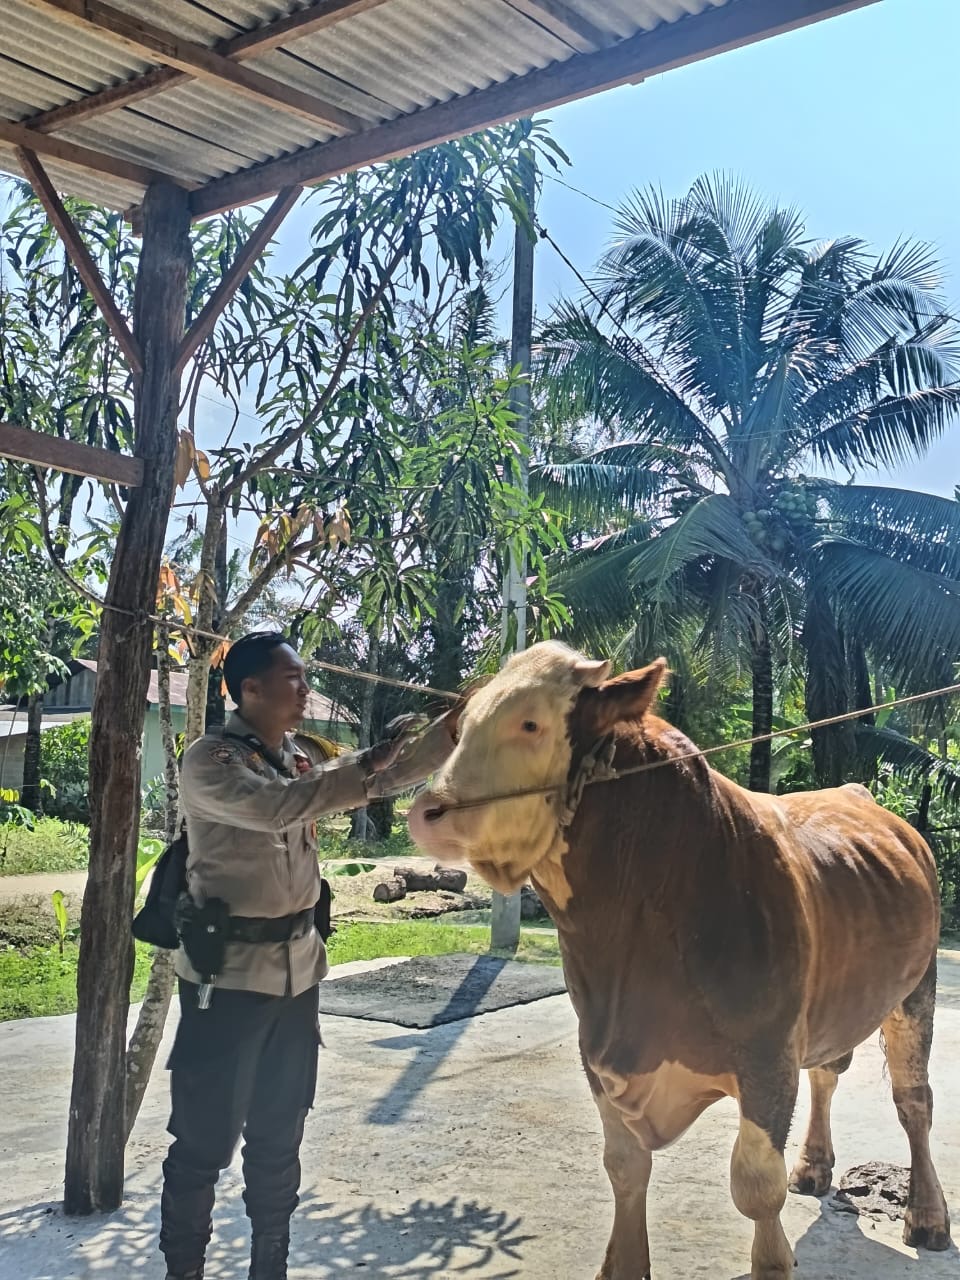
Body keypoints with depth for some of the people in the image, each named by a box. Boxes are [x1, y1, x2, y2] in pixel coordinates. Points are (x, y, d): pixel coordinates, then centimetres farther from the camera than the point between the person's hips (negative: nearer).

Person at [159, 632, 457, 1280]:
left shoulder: (305, 758, 9)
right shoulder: (210, 760, -13)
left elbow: (384, 778, 13)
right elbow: (275, 807, -29)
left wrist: (452, 727, 3)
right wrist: (363, 766, -29)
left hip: (297, 966, 7)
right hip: (230, 971, -7)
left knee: (280, 1134, 17)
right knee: (206, 1139, 2)